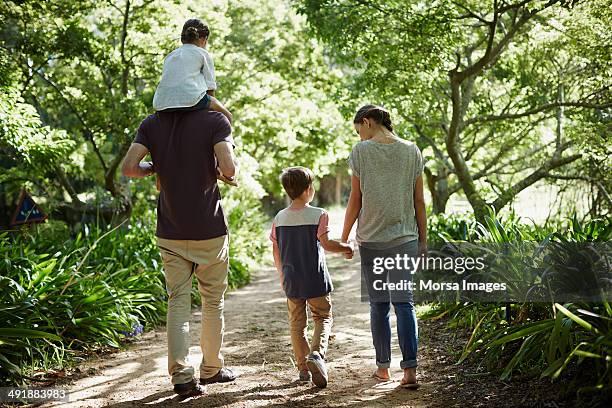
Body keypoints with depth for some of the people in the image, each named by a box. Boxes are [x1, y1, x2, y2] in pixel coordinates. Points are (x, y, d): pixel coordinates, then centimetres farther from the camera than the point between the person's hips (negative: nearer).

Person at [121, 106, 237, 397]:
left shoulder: (152, 124, 2)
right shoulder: (215, 121, -9)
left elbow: (128, 167, -8)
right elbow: (228, 168, -22)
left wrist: (156, 170, 11)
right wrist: (232, 167, 1)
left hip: (170, 232, 2)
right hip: (210, 230, -2)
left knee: (178, 302, 6)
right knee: (213, 301, 14)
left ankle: (181, 374, -5)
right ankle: (211, 369, 25)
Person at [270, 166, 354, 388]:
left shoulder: (279, 218, 2)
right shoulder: (318, 215, -11)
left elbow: (276, 252, 6)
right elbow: (326, 244, -16)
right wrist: (346, 247, 0)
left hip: (292, 281, 4)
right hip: (316, 280, -3)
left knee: (297, 324, 12)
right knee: (323, 318, 9)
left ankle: (303, 367, 14)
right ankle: (317, 353, -16)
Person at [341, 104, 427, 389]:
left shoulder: (361, 152, -4)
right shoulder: (411, 151, 3)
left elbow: (355, 201, -3)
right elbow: (419, 201, 4)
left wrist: (344, 238, 8)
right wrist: (423, 240, 12)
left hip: (370, 239, -1)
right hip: (405, 238, 2)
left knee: (378, 304, 9)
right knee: (403, 302, 2)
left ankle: (383, 367, 17)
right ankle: (409, 369, -8)